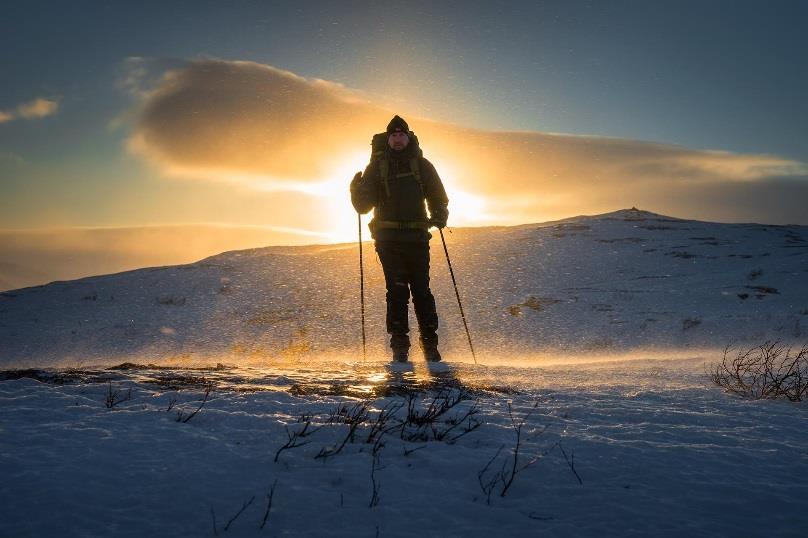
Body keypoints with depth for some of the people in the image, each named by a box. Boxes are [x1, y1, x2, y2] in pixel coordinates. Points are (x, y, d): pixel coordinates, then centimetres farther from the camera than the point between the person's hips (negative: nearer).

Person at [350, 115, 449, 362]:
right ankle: (399, 344, -1)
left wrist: (439, 217, -4)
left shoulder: (422, 165, 11)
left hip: (417, 237, 0)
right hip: (388, 238, 0)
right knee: (397, 290, -7)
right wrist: (357, 188, -15)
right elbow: (363, 205, 6)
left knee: (421, 290, -3)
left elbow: (438, 197, 16)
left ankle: (430, 343, 4)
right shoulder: (376, 167, 10)